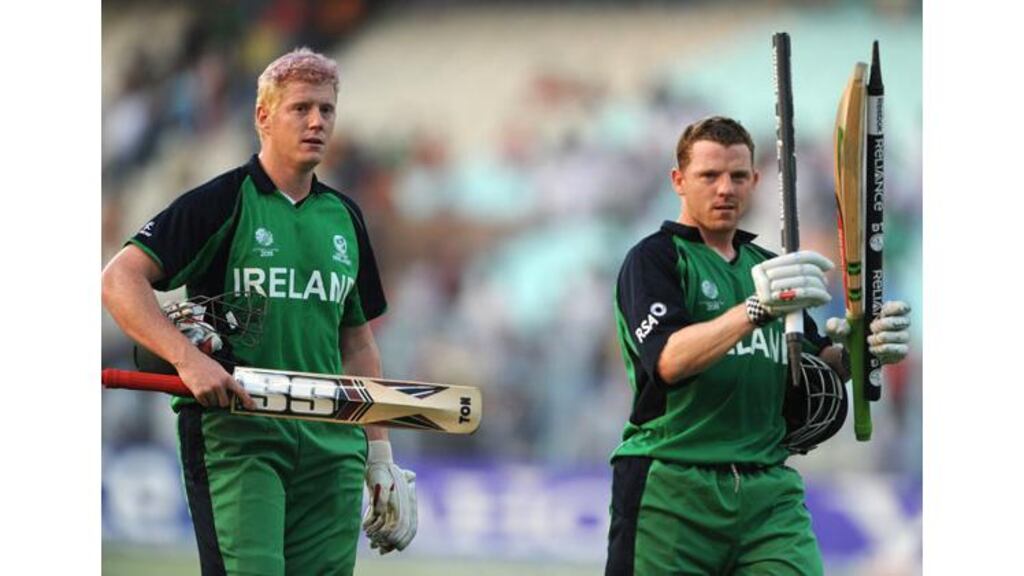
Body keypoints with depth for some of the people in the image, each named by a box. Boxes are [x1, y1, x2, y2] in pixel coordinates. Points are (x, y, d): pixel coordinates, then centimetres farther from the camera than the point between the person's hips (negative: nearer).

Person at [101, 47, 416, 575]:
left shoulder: (344, 217, 16)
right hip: (232, 433, -5)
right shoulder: (221, 204, -2)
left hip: (330, 442, 5)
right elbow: (119, 281, -11)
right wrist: (187, 357, -24)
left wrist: (379, 454, 17)